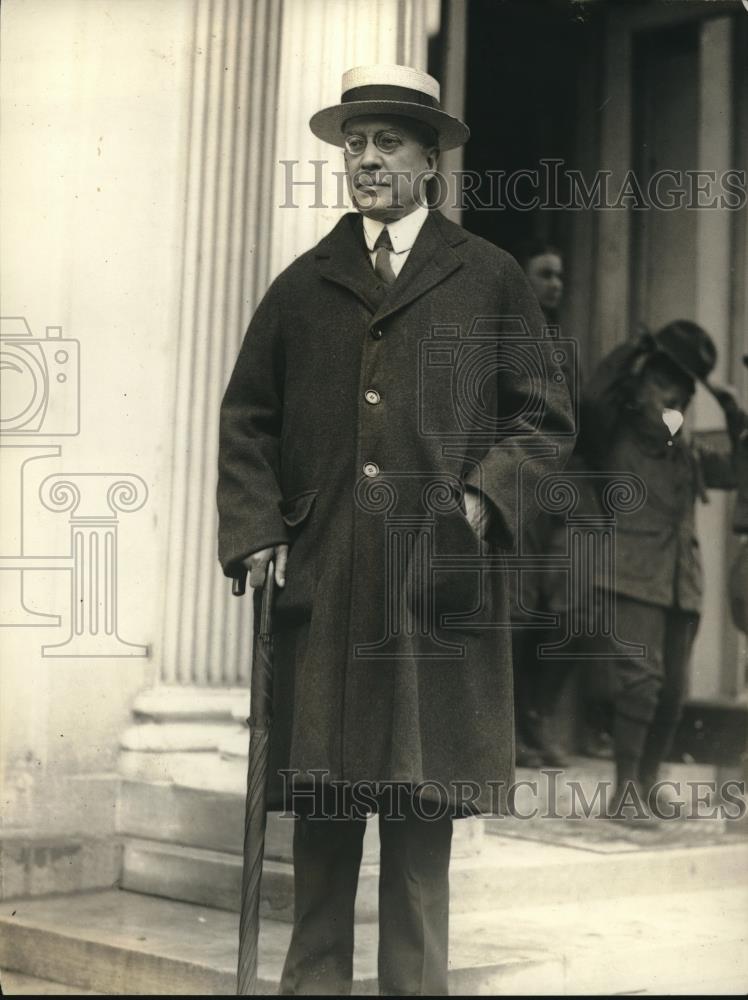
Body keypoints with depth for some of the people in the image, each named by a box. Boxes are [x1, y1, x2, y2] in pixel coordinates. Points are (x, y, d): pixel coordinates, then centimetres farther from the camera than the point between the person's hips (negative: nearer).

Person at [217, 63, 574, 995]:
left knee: (423, 792, 1)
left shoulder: (489, 278, 8)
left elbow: (546, 416, 8)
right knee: (319, 793, 4)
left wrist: (485, 497, -6)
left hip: (436, 578, -2)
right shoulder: (303, 285, 13)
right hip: (319, 582, 2)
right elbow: (246, 419, 16)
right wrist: (254, 530, 4)